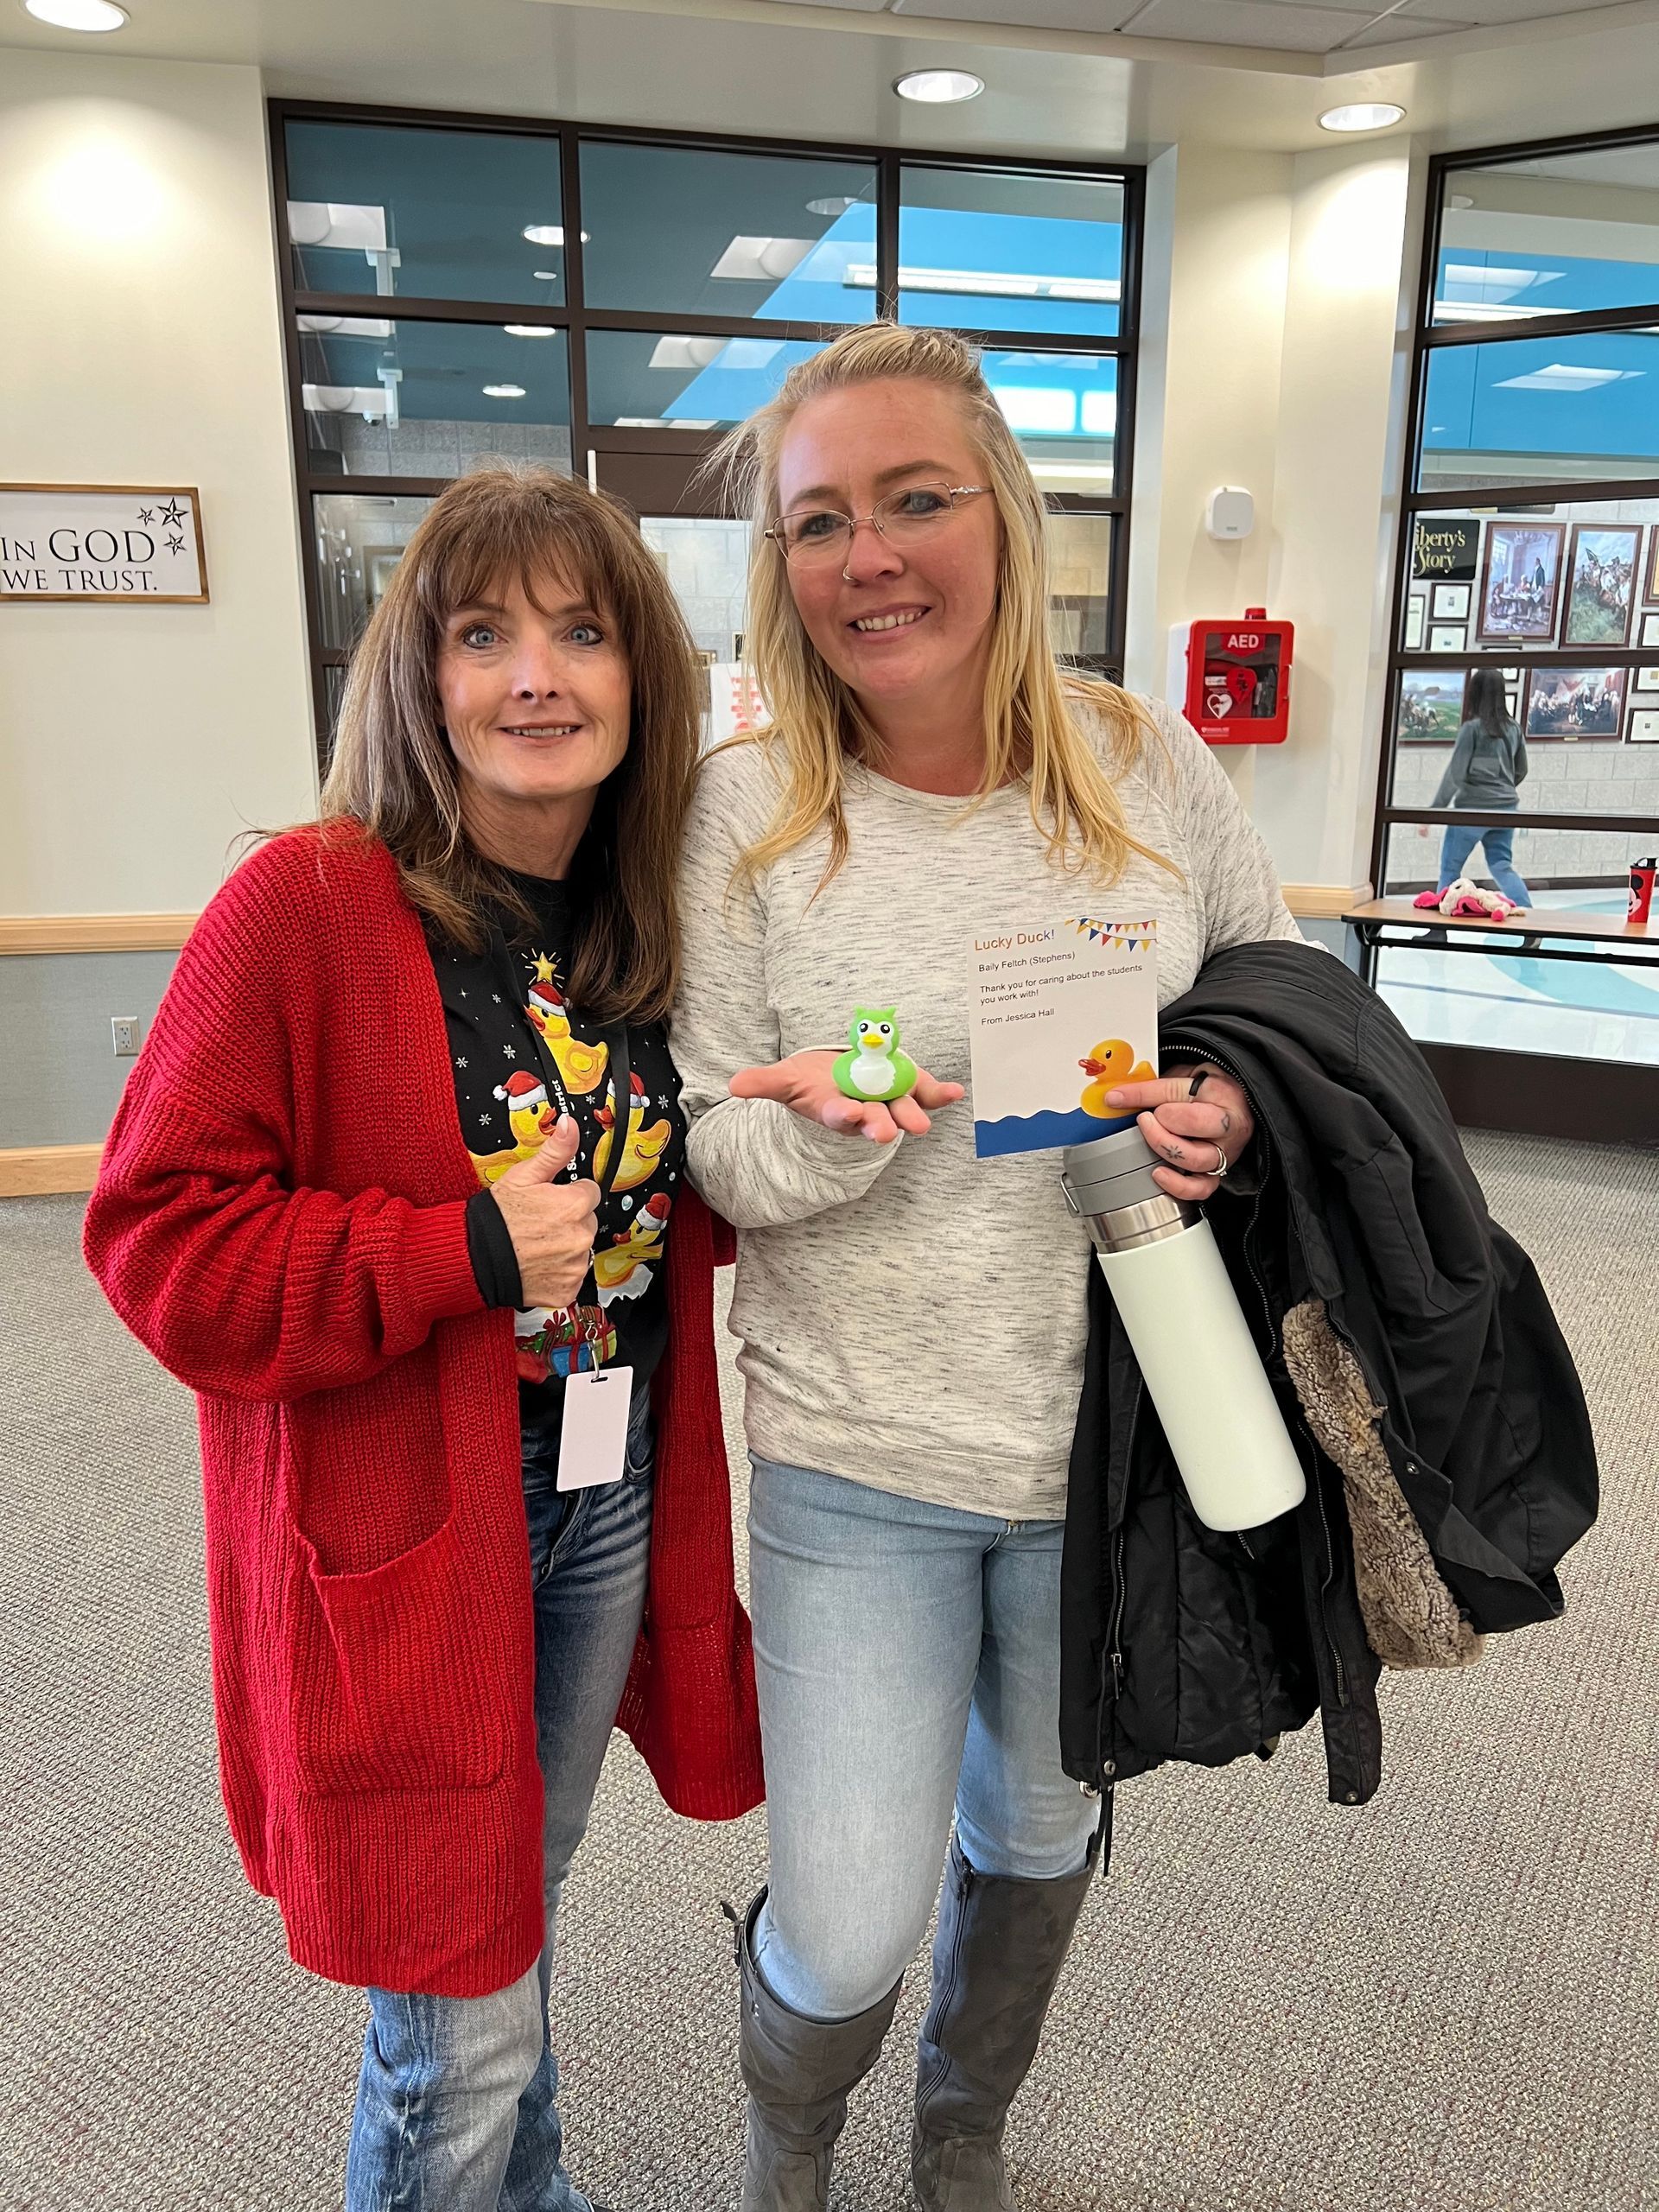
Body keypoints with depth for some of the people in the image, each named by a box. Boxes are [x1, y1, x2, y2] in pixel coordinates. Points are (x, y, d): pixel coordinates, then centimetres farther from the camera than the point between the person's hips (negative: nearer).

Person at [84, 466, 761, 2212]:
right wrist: (467, 1252, -24)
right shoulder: (305, 906, -18)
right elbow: (160, 1239, -16)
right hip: (405, 1535, -6)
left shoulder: (650, 921, 1)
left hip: (609, 1505, 6)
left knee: (519, 1916, 28)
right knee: (461, 2033, 9)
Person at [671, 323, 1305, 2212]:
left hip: (1113, 1434, 3)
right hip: (857, 1456, -2)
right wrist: (827, 1131, -28)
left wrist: (1235, 1104, -14)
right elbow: (715, 1155, -6)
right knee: (848, 1946, 2)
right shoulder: (749, 812, -11)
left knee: (1040, 1840, 23)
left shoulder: (1148, 762, -6)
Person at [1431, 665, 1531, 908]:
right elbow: (1521, 772, 16)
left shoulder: (1472, 728, -11)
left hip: (1473, 808, -6)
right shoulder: (1513, 727, 7)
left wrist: (1433, 810, -8)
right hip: (1505, 809, 6)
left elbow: (1455, 774, -13)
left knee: (1450, 869, 6)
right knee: (1502, 866, 12)